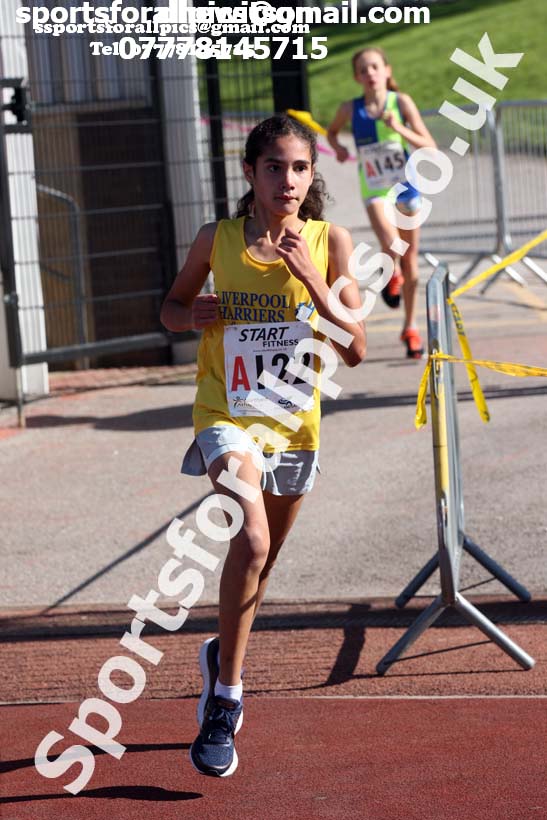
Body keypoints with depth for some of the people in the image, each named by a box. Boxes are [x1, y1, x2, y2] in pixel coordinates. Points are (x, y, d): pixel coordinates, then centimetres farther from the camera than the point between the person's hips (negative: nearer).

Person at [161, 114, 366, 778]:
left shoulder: (330, 242, -6)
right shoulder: (217, 240, -6)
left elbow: (355, 351, -8)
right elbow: (170, 308, 10)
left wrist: (310, 277, -21)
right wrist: (194, 315, -13)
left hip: (295, 422, 3)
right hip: (227, 416, -3)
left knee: (260, 561, 18)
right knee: (253, 538, -27)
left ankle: (221, 654, 48)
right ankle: (224, 702, -17)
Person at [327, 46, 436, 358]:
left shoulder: (401, 102, -10)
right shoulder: (351, 109, -7)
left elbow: (429, 146, -11)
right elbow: (332, 132, 15)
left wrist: (400, 129, -25)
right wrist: (338, 147, -5)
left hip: (406, 185, 1)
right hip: (374, 189, -1)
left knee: (410, 259, 9)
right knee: (390, 244, -29)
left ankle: (411, 326, 25)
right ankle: (392, 275, 6)